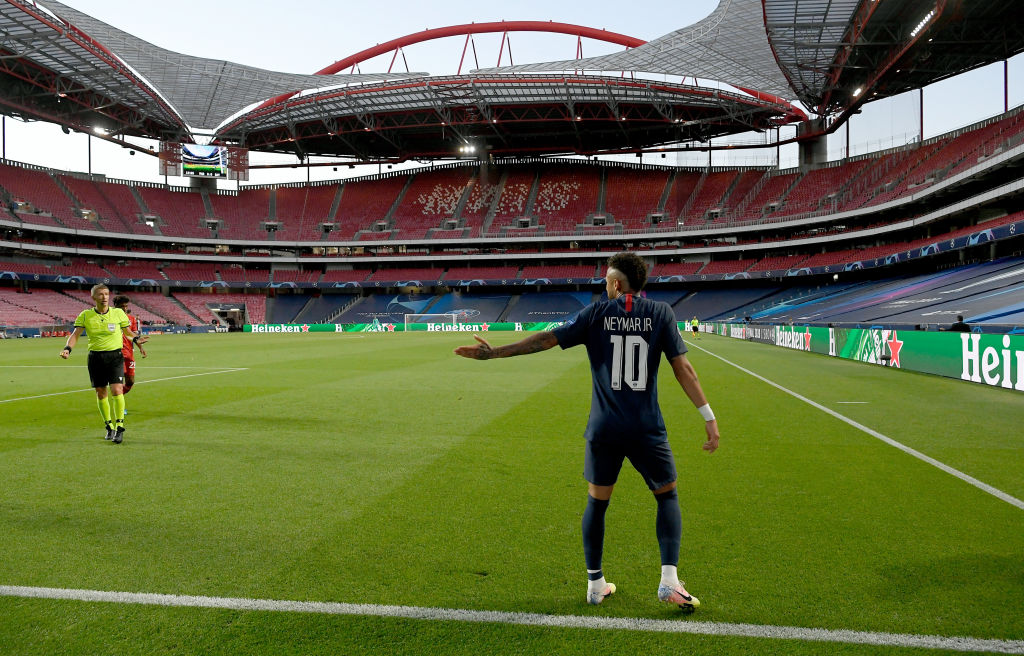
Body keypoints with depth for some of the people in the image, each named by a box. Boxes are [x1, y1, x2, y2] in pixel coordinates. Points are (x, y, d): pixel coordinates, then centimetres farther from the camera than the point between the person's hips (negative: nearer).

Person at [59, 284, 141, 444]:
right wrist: (67, 348, -20)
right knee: (100, 393, 6)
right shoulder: (85, 315, 1)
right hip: (95, 357, 2)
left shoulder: (118, 313, 0)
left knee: (116, 390, -15)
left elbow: (128, 331, 11)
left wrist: (136, 339, -8)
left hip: (115, 355, -2)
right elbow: (75, 334, -3)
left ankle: (119, 427, -5)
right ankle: (109, 427, 22)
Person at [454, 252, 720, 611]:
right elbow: (682, 367, -4)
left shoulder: (596, 313, 0)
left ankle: (595, 584, 24)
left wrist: (493, 352, 5)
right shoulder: (661, 313, 0)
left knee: (597, 501, 16)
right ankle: (669, 580, 8)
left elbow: (545, 339, -2)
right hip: (646, 429, 0)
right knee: (667, 496, 18)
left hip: (604, 429, 1)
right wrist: (709, 416, 0)